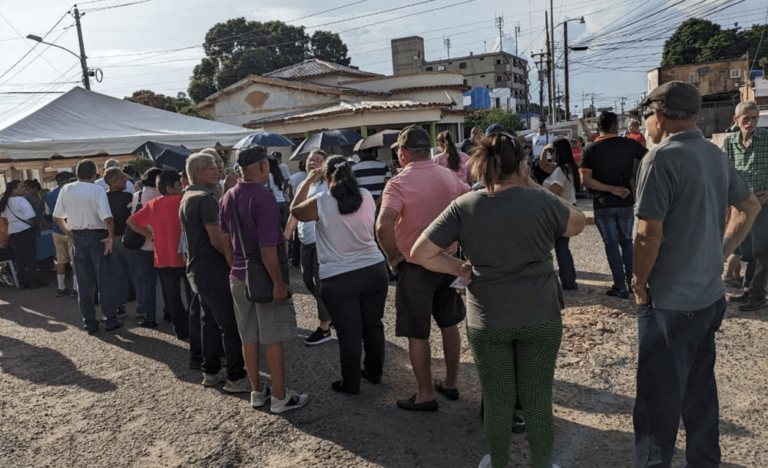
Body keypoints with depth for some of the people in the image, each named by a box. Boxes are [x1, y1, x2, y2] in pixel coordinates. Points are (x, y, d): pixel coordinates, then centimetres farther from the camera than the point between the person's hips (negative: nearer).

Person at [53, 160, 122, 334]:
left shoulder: (66, 190, 1)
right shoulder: (97, 190, -12)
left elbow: (57, 217, 5)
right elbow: (107, 218, -22)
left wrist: (69, 233, 15)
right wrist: (111, 236, -10)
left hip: (77, 238, 4)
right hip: (96, 237, -4)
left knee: (83, 282, 10)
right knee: (104, 280, 5)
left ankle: (89, 322, 15)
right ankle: (111, 319, 8)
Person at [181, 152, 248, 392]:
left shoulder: (186, 199, 14)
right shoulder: (205, 199, -17)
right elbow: (217, 239, -22)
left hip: (198, 270, 10)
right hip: (214, 272, -10)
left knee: (211, 323, 17)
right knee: (231, 325, -4)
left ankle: (210, 372, 25)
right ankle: (235, 378, 1)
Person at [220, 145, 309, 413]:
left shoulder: (228, 198, 6)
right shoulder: (263, 198, -19)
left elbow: (226, 242, 13)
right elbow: (267, 248, -23)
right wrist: (278, 282, -19)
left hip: (239, 278, 8)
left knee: (249, 338, 14)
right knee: (273, 339, 2)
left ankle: (257, 392, 27)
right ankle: (280, 398, 12)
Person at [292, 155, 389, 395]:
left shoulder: (321, 202, -11)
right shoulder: (366, 196, -1)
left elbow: (295, 210, 8)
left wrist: (309, 181, 13)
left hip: (338, 278, -4)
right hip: (375, 269, 4)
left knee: (349, 332, 6)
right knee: (373, 324, 17)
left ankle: (351, 383, 20)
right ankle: (374, 372, 34)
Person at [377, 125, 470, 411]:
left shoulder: (399, 183, -17)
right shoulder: (449, 176, 1)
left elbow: (384, 225, -32)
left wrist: (394, 258, -16)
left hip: (415, 267, -6)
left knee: (417, 334, 8)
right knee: (449, 325, 19)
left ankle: (425, 395, 19)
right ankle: (450, 383, 33)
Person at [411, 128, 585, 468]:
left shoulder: (463, 207, -7)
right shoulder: (541, 200, -9)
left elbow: (420, 253, -8)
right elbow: (578, 224, 11)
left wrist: (459, 268, 2)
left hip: (487, 321, 1)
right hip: (540, 317, 0)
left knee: (497, 402, 15)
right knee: (538, 400, 14)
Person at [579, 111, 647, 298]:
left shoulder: (590, 150, -6)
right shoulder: (628, 144, -5)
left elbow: (585, 180, -15)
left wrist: (611, 189, -13)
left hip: (602, 205, -1)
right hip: (625, 202, 1)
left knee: (611, 244, 6)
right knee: (627, 242, 18)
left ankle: (620, 287, 8)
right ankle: (632, 281, 21)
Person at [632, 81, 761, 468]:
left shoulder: (662, 158, -19)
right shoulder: (717, 155, 6)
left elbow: (649, 236, -23)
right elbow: (750, 207, 19)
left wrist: (639, 284, -9)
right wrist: (720, 252, 17)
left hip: (670, 301, -8)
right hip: (710, 295, 8)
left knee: (659, 400, 4)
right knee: (700, 388, 22)